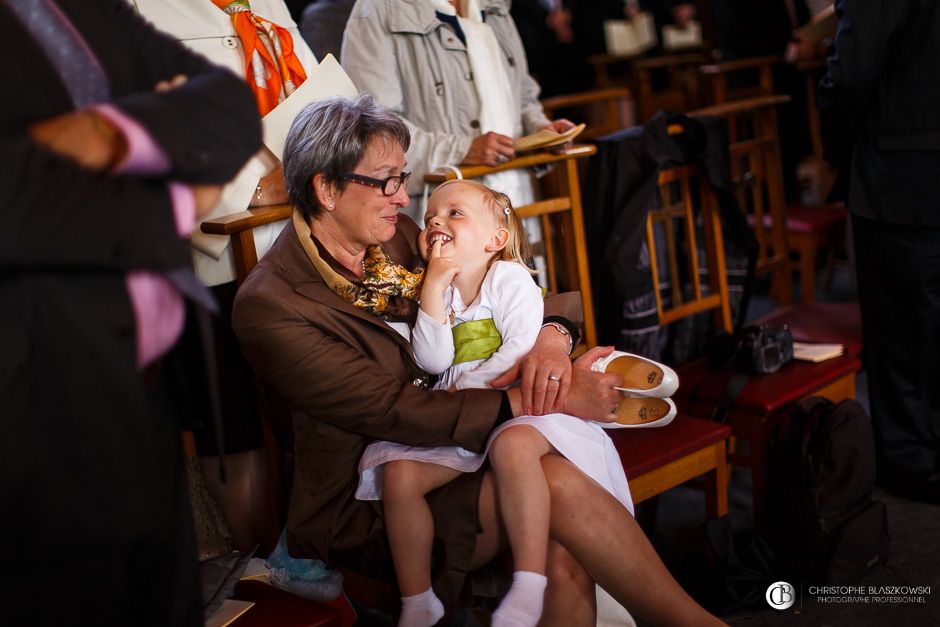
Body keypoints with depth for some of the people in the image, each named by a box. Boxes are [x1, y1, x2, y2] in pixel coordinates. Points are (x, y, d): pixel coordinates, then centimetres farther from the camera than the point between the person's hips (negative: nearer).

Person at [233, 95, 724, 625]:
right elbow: (395, 412, -22)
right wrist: (548, 402, -24)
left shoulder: (397, 236, 7)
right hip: (366, 511, -6)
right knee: (555, 482, -26)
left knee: (564, 552, -26)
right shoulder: (269, 307, -14)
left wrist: (551, 337, -15)